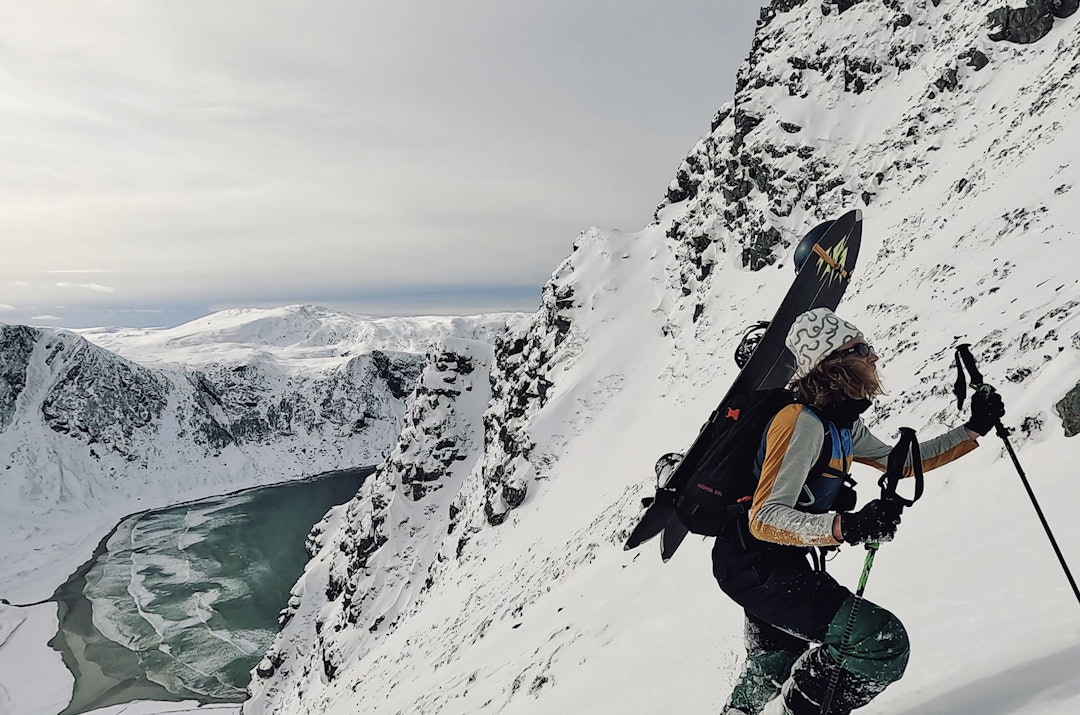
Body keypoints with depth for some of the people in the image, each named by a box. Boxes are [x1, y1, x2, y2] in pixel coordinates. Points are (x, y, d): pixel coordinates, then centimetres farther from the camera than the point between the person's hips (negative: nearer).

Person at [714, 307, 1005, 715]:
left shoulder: (844, 425, 2)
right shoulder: (803, 423, -26)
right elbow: (765, 518, -31)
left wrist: (973, 430, 15)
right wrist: (845, 527, -44)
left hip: (778, 563, 10)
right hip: (756, 565, -10)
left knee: (774, 667, 33)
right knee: (884, 644, -16)